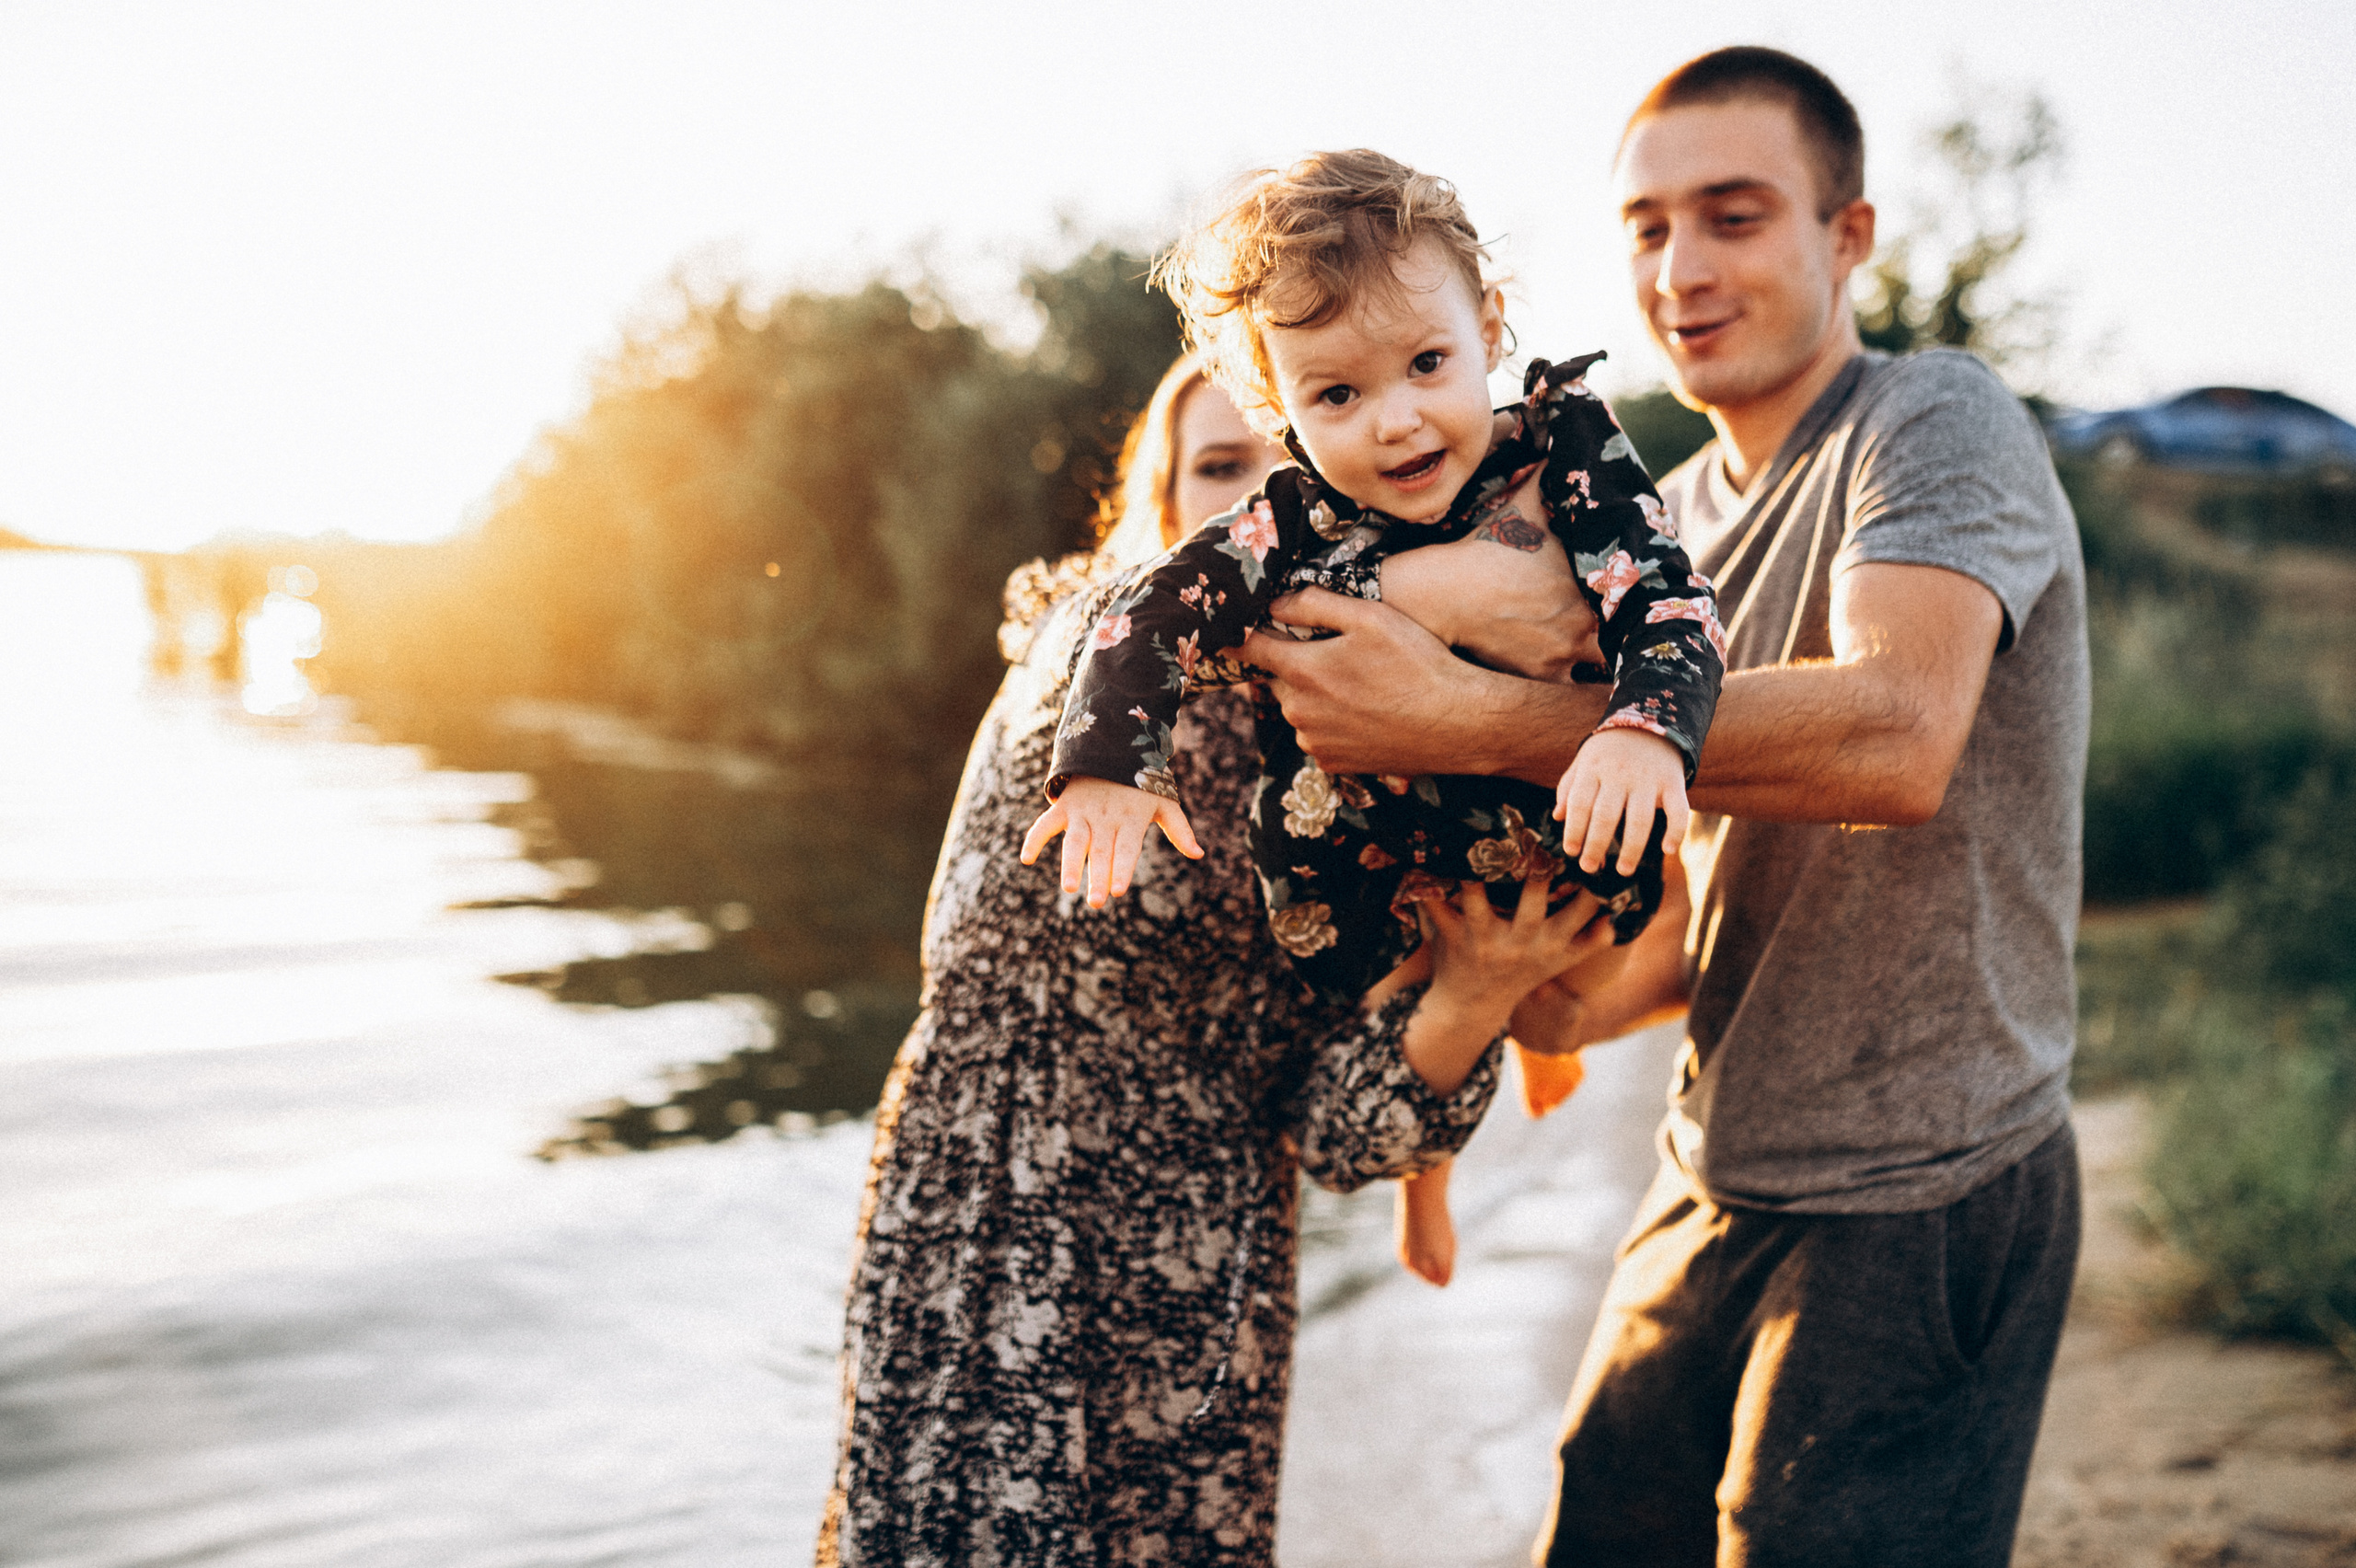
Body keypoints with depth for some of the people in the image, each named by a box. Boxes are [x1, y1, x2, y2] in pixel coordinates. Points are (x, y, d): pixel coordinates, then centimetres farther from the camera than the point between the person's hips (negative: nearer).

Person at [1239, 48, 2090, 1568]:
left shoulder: (1939, 422, -13)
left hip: (1925, 1201, -7)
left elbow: (1894, 740, -33)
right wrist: (1588, 993, -1)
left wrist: (1469, 720, -33)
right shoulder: (1675, 515, 10)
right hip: (1720, 1184, 7)